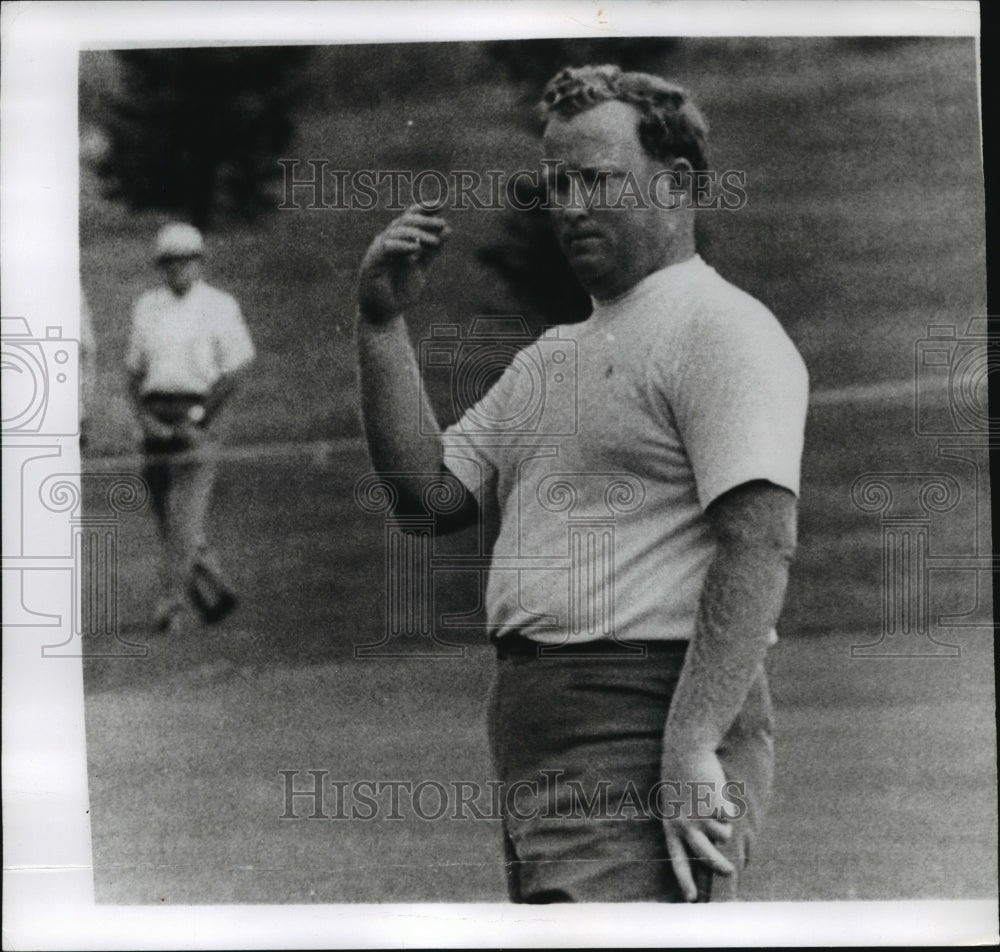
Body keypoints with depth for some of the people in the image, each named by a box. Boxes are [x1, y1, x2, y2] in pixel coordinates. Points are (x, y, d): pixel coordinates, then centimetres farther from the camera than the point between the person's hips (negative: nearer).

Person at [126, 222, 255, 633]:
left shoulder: (219, 306, 1)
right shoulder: (147, 306, 15)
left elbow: (234, 371, -3)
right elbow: (135, 368, 16)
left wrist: (200, 418, -9)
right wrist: (143, 415, 1)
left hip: (197, 417, -5)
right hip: (156, 420, 5)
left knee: (186, 519, -10)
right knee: (167, 518, 4)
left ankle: (175, 603, -10)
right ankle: (215, 594, 16)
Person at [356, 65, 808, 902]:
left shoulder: (720, 328, -6)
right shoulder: (548, 358, 22)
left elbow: (761, 543, -17)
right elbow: (428, 492, 15)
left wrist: (690, 747, -25)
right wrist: (383, 324, 7)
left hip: (642, 734, -9)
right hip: (539, 742, 9)